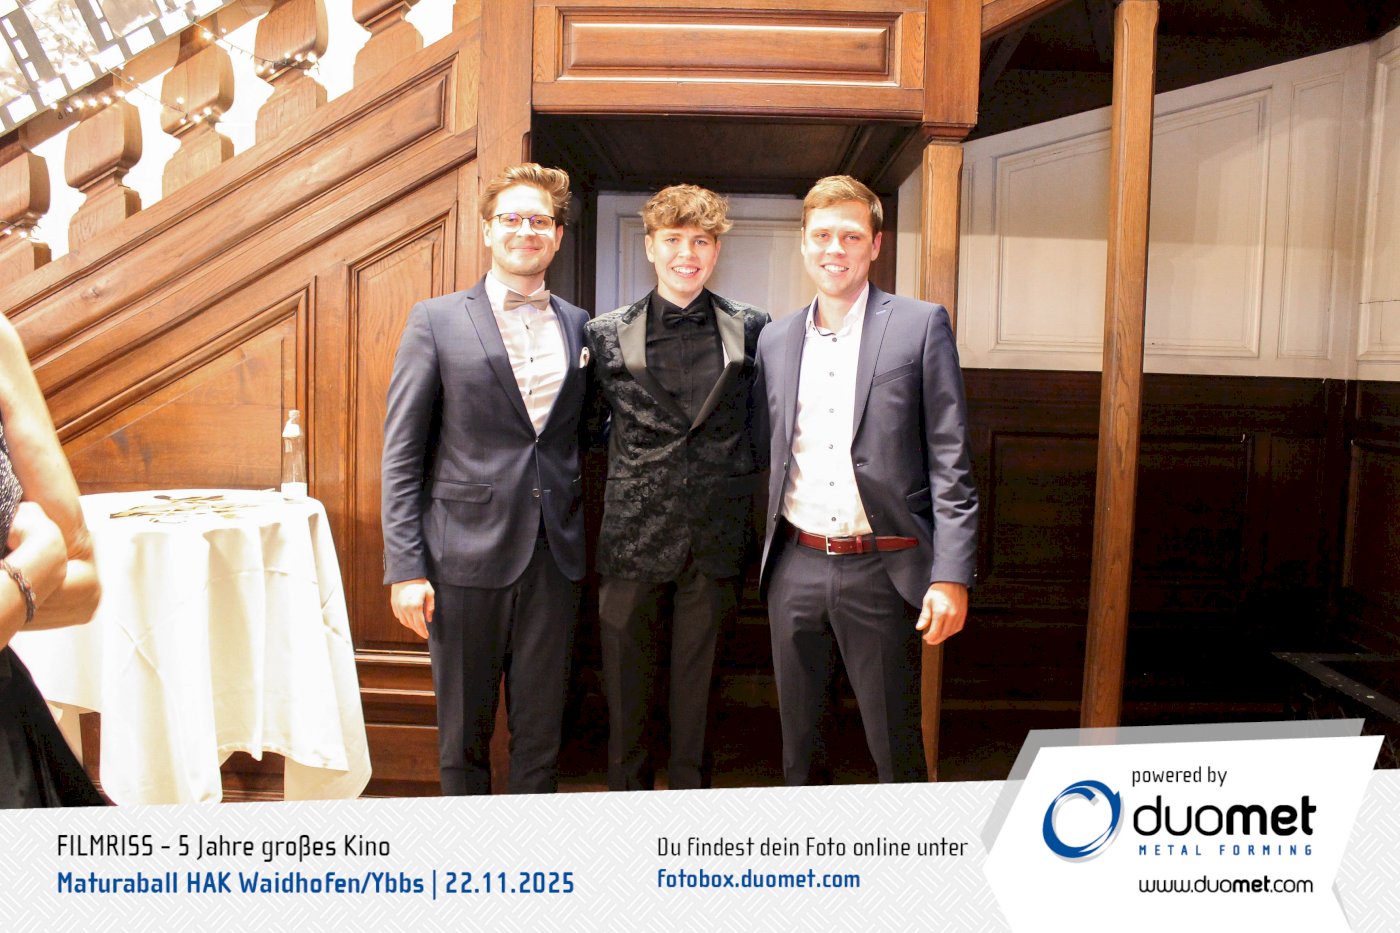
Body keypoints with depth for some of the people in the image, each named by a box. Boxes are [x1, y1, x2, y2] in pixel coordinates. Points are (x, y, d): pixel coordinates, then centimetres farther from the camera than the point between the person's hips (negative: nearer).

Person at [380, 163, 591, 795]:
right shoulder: (437, 320, 0)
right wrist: (405, 568, -9)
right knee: (464, 732, 11)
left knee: (541, 732, 12)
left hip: (554, 557, 3)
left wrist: (576, 540, 4)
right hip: (467, 554, -2)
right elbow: (402, 453, -3)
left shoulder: (578, 326, 9)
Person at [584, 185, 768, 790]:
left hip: (714, 536, 0)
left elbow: (763, 421, 11)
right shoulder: (606, 335, 1)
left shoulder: (751, 329, 3)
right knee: (627, 683, 10)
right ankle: (627, 801, 28)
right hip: (634, 535, 0)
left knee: (698, 679, 12)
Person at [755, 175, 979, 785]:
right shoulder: (776, 340, 9)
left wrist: (951, 576, -12)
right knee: (797, 740, 16)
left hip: (881, 571, -4)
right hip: (795, 568, 4)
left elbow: (950, 461, -6)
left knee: (895, 744, 8)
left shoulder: (921, 326, -3)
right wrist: (766, 559, 10)